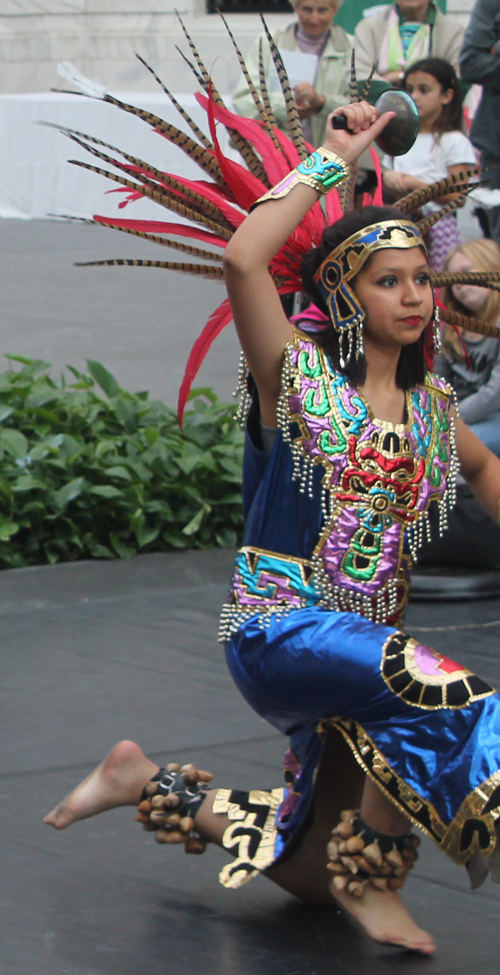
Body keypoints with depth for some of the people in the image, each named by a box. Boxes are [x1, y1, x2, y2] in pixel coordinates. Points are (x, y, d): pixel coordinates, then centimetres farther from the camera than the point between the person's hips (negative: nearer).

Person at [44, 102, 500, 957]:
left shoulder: (429, 405, 9)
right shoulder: (299, 376, -8)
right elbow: (242, 261, -26)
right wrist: (331, 162, -19)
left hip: (362, 642, 7)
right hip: (278, 625, -7)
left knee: (309, 871, 11)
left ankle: (146, 783, 31)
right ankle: (371, 882, -13)